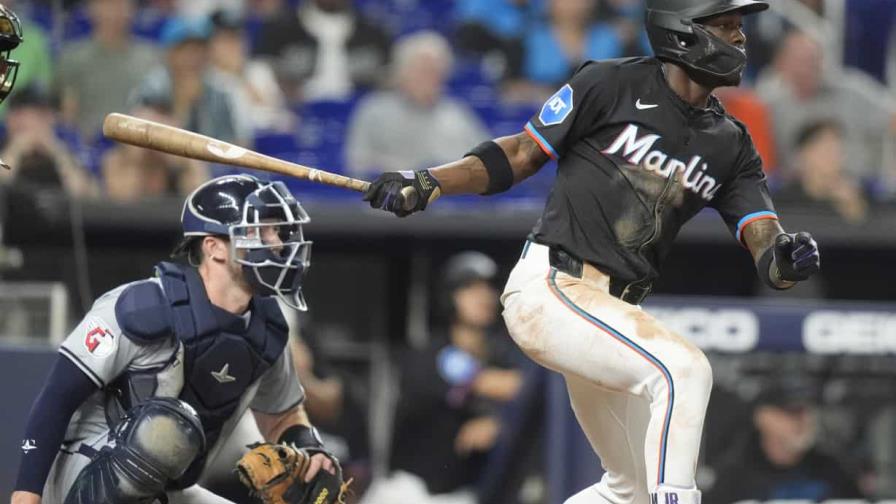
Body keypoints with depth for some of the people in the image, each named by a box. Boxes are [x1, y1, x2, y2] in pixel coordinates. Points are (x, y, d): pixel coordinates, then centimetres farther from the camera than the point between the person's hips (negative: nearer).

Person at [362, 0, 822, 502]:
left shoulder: (731, 144, 9)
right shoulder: (612, 84, -5)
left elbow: (766, 251, 0)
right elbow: (522, 154, 0)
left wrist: (787, 259, -24)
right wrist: (428, 183, -13)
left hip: (612, 310, 8)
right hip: (551, 287, -8)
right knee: (684, 367, -28)